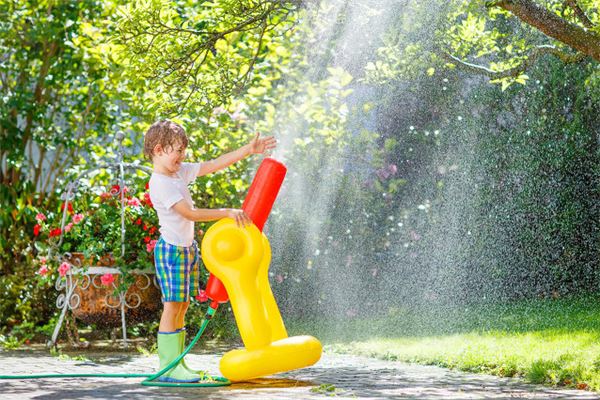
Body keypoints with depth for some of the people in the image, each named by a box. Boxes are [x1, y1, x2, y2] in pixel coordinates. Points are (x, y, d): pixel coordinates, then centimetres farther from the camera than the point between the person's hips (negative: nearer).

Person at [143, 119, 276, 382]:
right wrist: (226, 212, -26)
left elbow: (214, 165, 11)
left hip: (187, 248, 9)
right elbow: (189, 213, -24)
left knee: (182, 306, 10)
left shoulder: (180, 172, 9)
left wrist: (249, 150, 8)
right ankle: (168, 366, -8)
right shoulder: (159, 184, -18)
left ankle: (178, 363, 14)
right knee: (172, 306, -9)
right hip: (171, 249, -9)